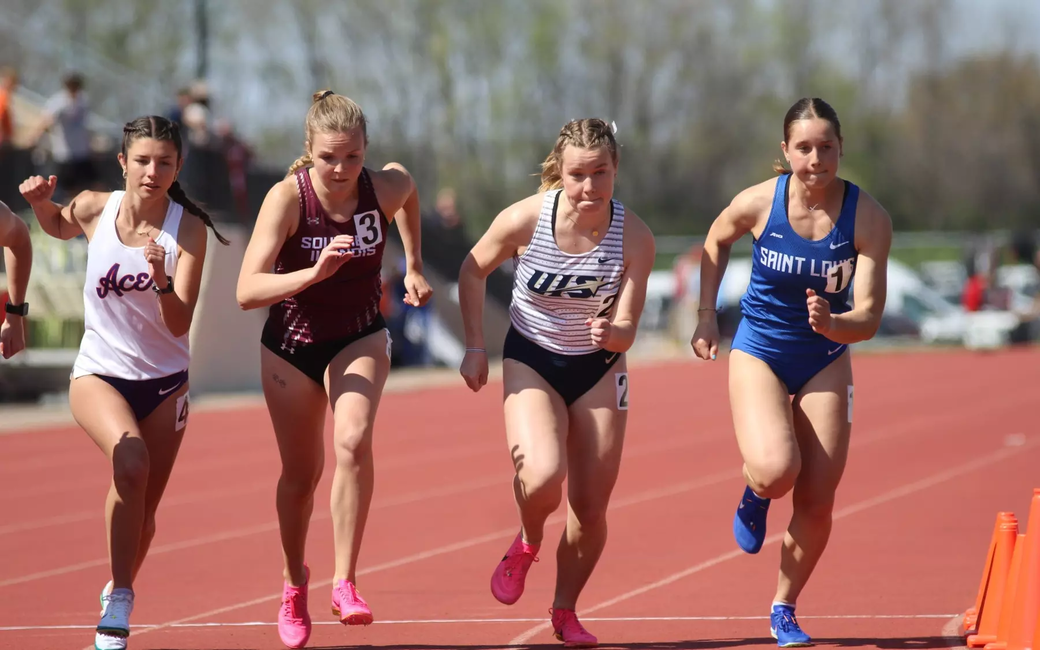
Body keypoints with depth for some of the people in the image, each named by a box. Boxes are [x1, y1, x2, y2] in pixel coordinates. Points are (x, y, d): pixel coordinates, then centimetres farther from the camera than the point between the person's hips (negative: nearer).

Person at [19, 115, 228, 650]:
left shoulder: (188, 230, -14)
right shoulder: (94, 209, -10)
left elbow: (179, 325, -18)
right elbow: (58, 227, 15)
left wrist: (162, 279, -37)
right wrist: (40, 202, -7)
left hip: (164, 381, 1)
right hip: (99, 372, -1)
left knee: (143, 511, 9)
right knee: (130, 460, -31)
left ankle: (116, 596, 39)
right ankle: (120, 603, -25)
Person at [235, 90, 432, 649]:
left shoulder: (387, 186, -18)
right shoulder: (287, 198, -25)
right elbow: (247, 291, -32)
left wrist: (413, 265, 16)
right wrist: (313, 273, -46)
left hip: (359, 339, 1)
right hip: (292, 345, -1)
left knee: (354, 441, -26)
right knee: (301, 473, 10)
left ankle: (345, 584, -20)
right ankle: (295, 584, 37)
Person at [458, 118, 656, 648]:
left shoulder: (634, 236, -18)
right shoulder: (525, 219, -20)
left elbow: (626, 331, -14)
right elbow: (473, 270, -1)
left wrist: (609, 334, -37)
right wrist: (475, 346, -2)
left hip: (598, 368, 2)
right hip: (531, 361, -2)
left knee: (590, 509, 0)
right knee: (544, 475, -27)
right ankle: (526, 544, 8)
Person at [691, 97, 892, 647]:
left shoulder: (869, 218, -19)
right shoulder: (758, 204, -17)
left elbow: (868, 317, -20)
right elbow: (716, 242, 6)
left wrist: (832, 323, -41)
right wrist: (706, 315, 3)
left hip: (826, 360, 1)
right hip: (758, 352, -1)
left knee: (817, 502, 1)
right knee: (776, 470, -27)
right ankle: (754, 495, 12)